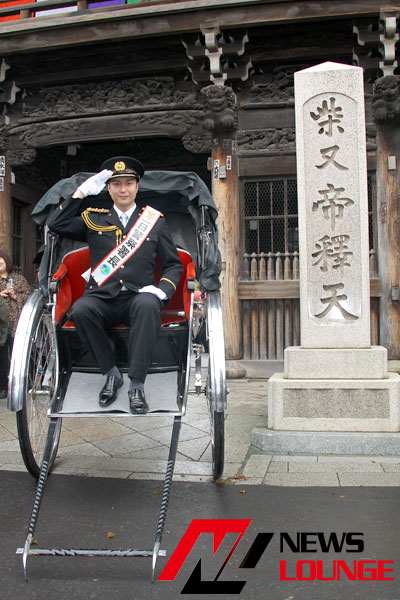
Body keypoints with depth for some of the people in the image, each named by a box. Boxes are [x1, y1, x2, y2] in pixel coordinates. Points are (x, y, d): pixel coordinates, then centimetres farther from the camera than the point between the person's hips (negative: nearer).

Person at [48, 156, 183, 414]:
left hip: (138, 297, -1)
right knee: (80, 310, -32)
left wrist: (162, 289, -7)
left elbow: (174, 264, 14)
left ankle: (137, 385, -31)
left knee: (148, 305, -36)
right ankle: (112, 373, -13)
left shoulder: (155, 220, 15)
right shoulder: (94, 219, 17)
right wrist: (81, 192, 2)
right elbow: (56, 225, 6)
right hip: (102, 298, 1)